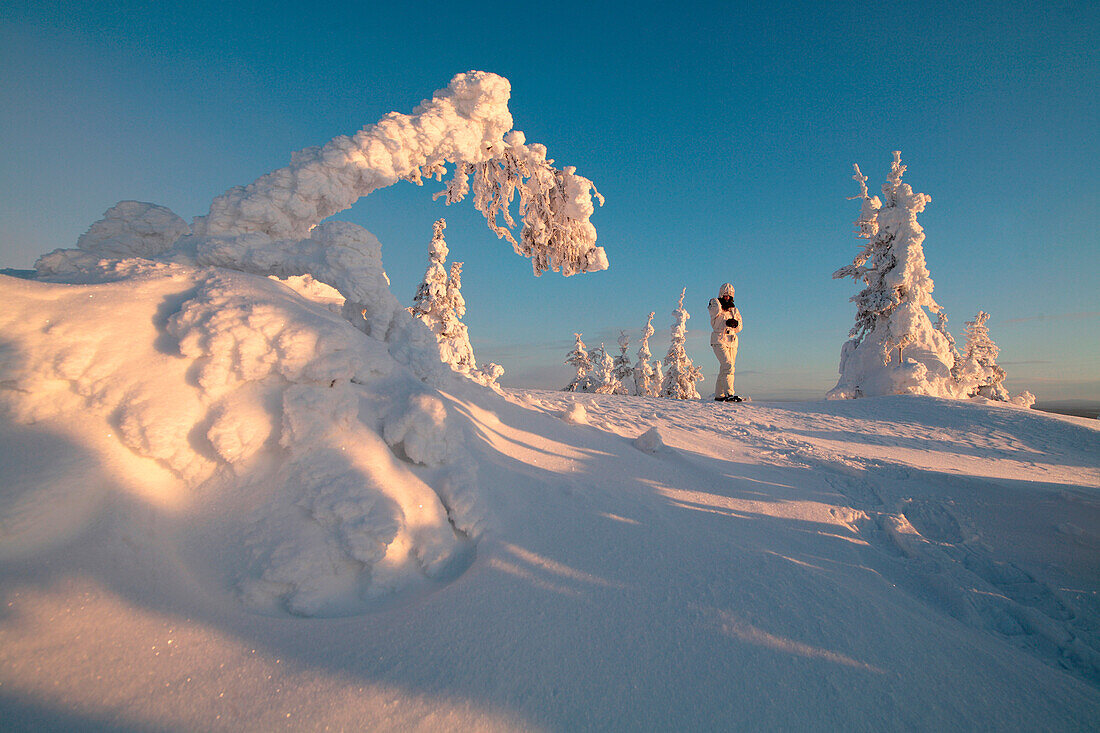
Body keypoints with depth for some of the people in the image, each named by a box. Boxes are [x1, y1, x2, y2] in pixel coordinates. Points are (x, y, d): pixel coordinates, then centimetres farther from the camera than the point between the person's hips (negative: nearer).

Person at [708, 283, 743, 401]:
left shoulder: (734, 310, 18)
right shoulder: (715, 306, 5)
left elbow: (739, 328, 13)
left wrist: (735, 323, -6)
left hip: (732, 342, 6)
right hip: (719, 340, -6)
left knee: (724, 369, 6)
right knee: (728, 366, -20)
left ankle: (719, 394, 14)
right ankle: (729, 393, -24)